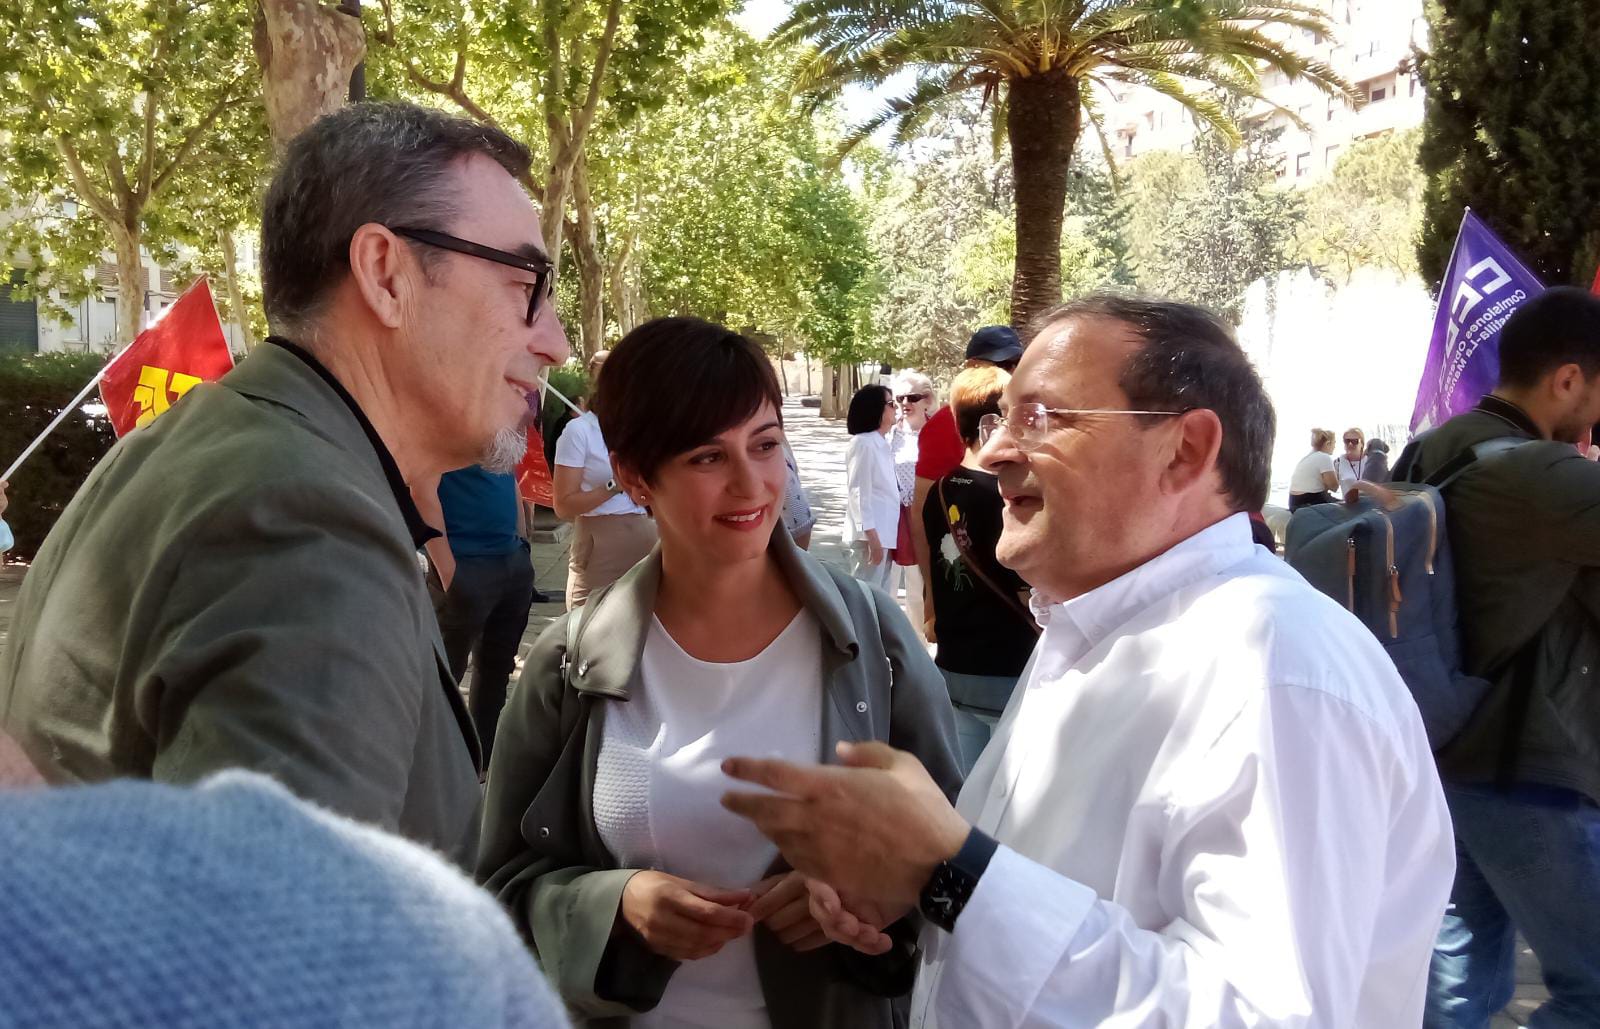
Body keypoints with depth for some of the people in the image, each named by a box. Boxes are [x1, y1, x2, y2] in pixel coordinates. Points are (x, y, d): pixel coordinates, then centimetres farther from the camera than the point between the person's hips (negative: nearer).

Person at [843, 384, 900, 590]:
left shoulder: (882, 444, 15)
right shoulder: (863, 444, -13)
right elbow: (859, 494, -18)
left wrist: (883, 538, 15)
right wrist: (872, 538, -22)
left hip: (884, 533, 9)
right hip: (870, 535, -9)